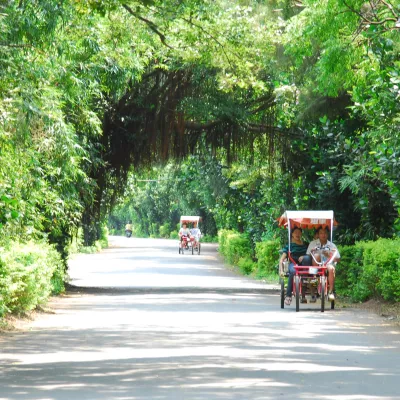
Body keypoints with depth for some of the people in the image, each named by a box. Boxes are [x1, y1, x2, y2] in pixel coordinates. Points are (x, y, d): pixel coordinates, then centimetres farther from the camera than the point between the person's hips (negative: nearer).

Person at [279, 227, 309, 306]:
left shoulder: (306, 245, 24)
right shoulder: (289, 246, 17)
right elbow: (281, 259, 9)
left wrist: (303, 257, -10)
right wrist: (281, 270, -7)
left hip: (304, 266, 1)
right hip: (293, 264, -1)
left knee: (306, 258, -35)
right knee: (293, 271, -40)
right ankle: (288, 295, -38)